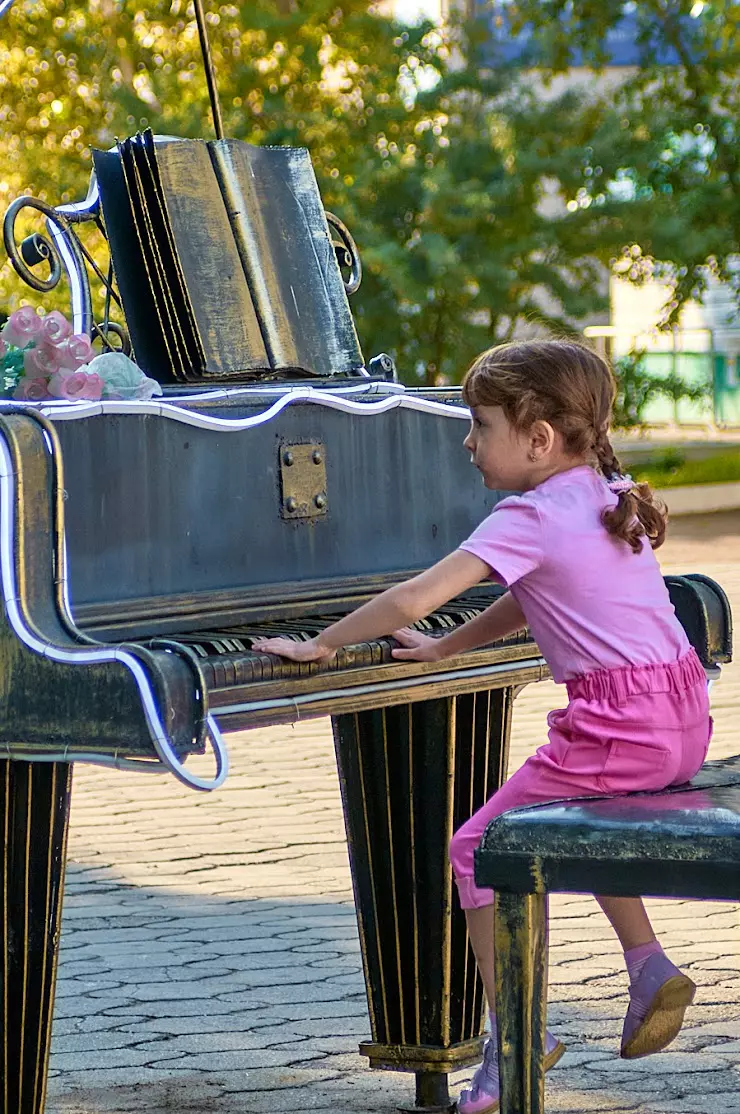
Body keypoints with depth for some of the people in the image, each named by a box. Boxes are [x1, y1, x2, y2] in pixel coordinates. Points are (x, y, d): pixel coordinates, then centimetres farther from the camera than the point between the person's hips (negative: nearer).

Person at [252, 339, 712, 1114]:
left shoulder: (529, 517, -10)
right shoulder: (608, 495, 16)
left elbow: (414, 598, -15)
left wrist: (318, 646, -4)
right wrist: (444, 648, 31)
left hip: (617, 723, -9)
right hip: (684, 722, 9)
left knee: (478, 852, 1)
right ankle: (648, 967, 24)